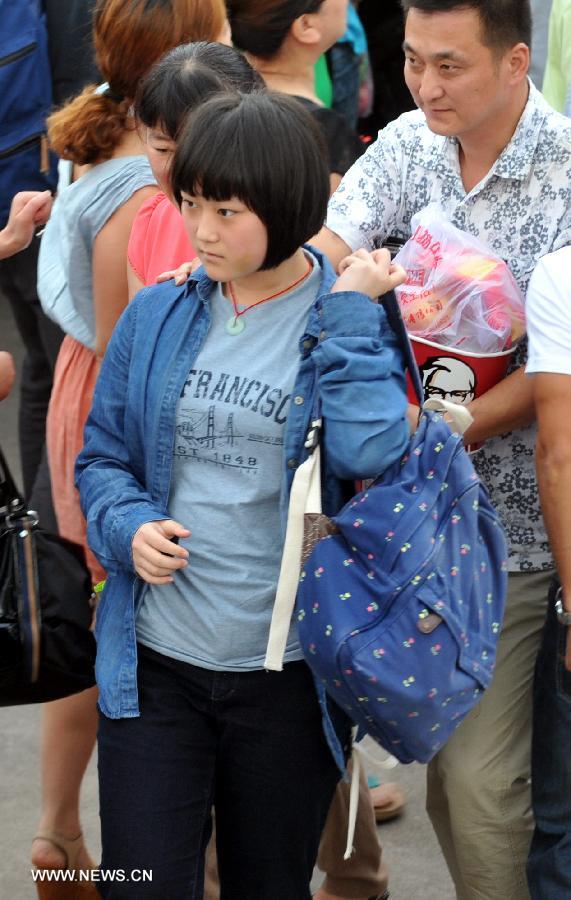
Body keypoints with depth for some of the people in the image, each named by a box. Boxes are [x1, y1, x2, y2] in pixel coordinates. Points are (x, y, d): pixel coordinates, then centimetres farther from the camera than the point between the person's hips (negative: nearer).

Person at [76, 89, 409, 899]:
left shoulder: (356, 323, -5)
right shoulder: (157, 317, 2)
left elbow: (368, 453, -22)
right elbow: (102, 457, 10)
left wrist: (348, 314, -18)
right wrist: (129, 525, -10)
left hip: (290, 672, -1)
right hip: (155, 662, 1)